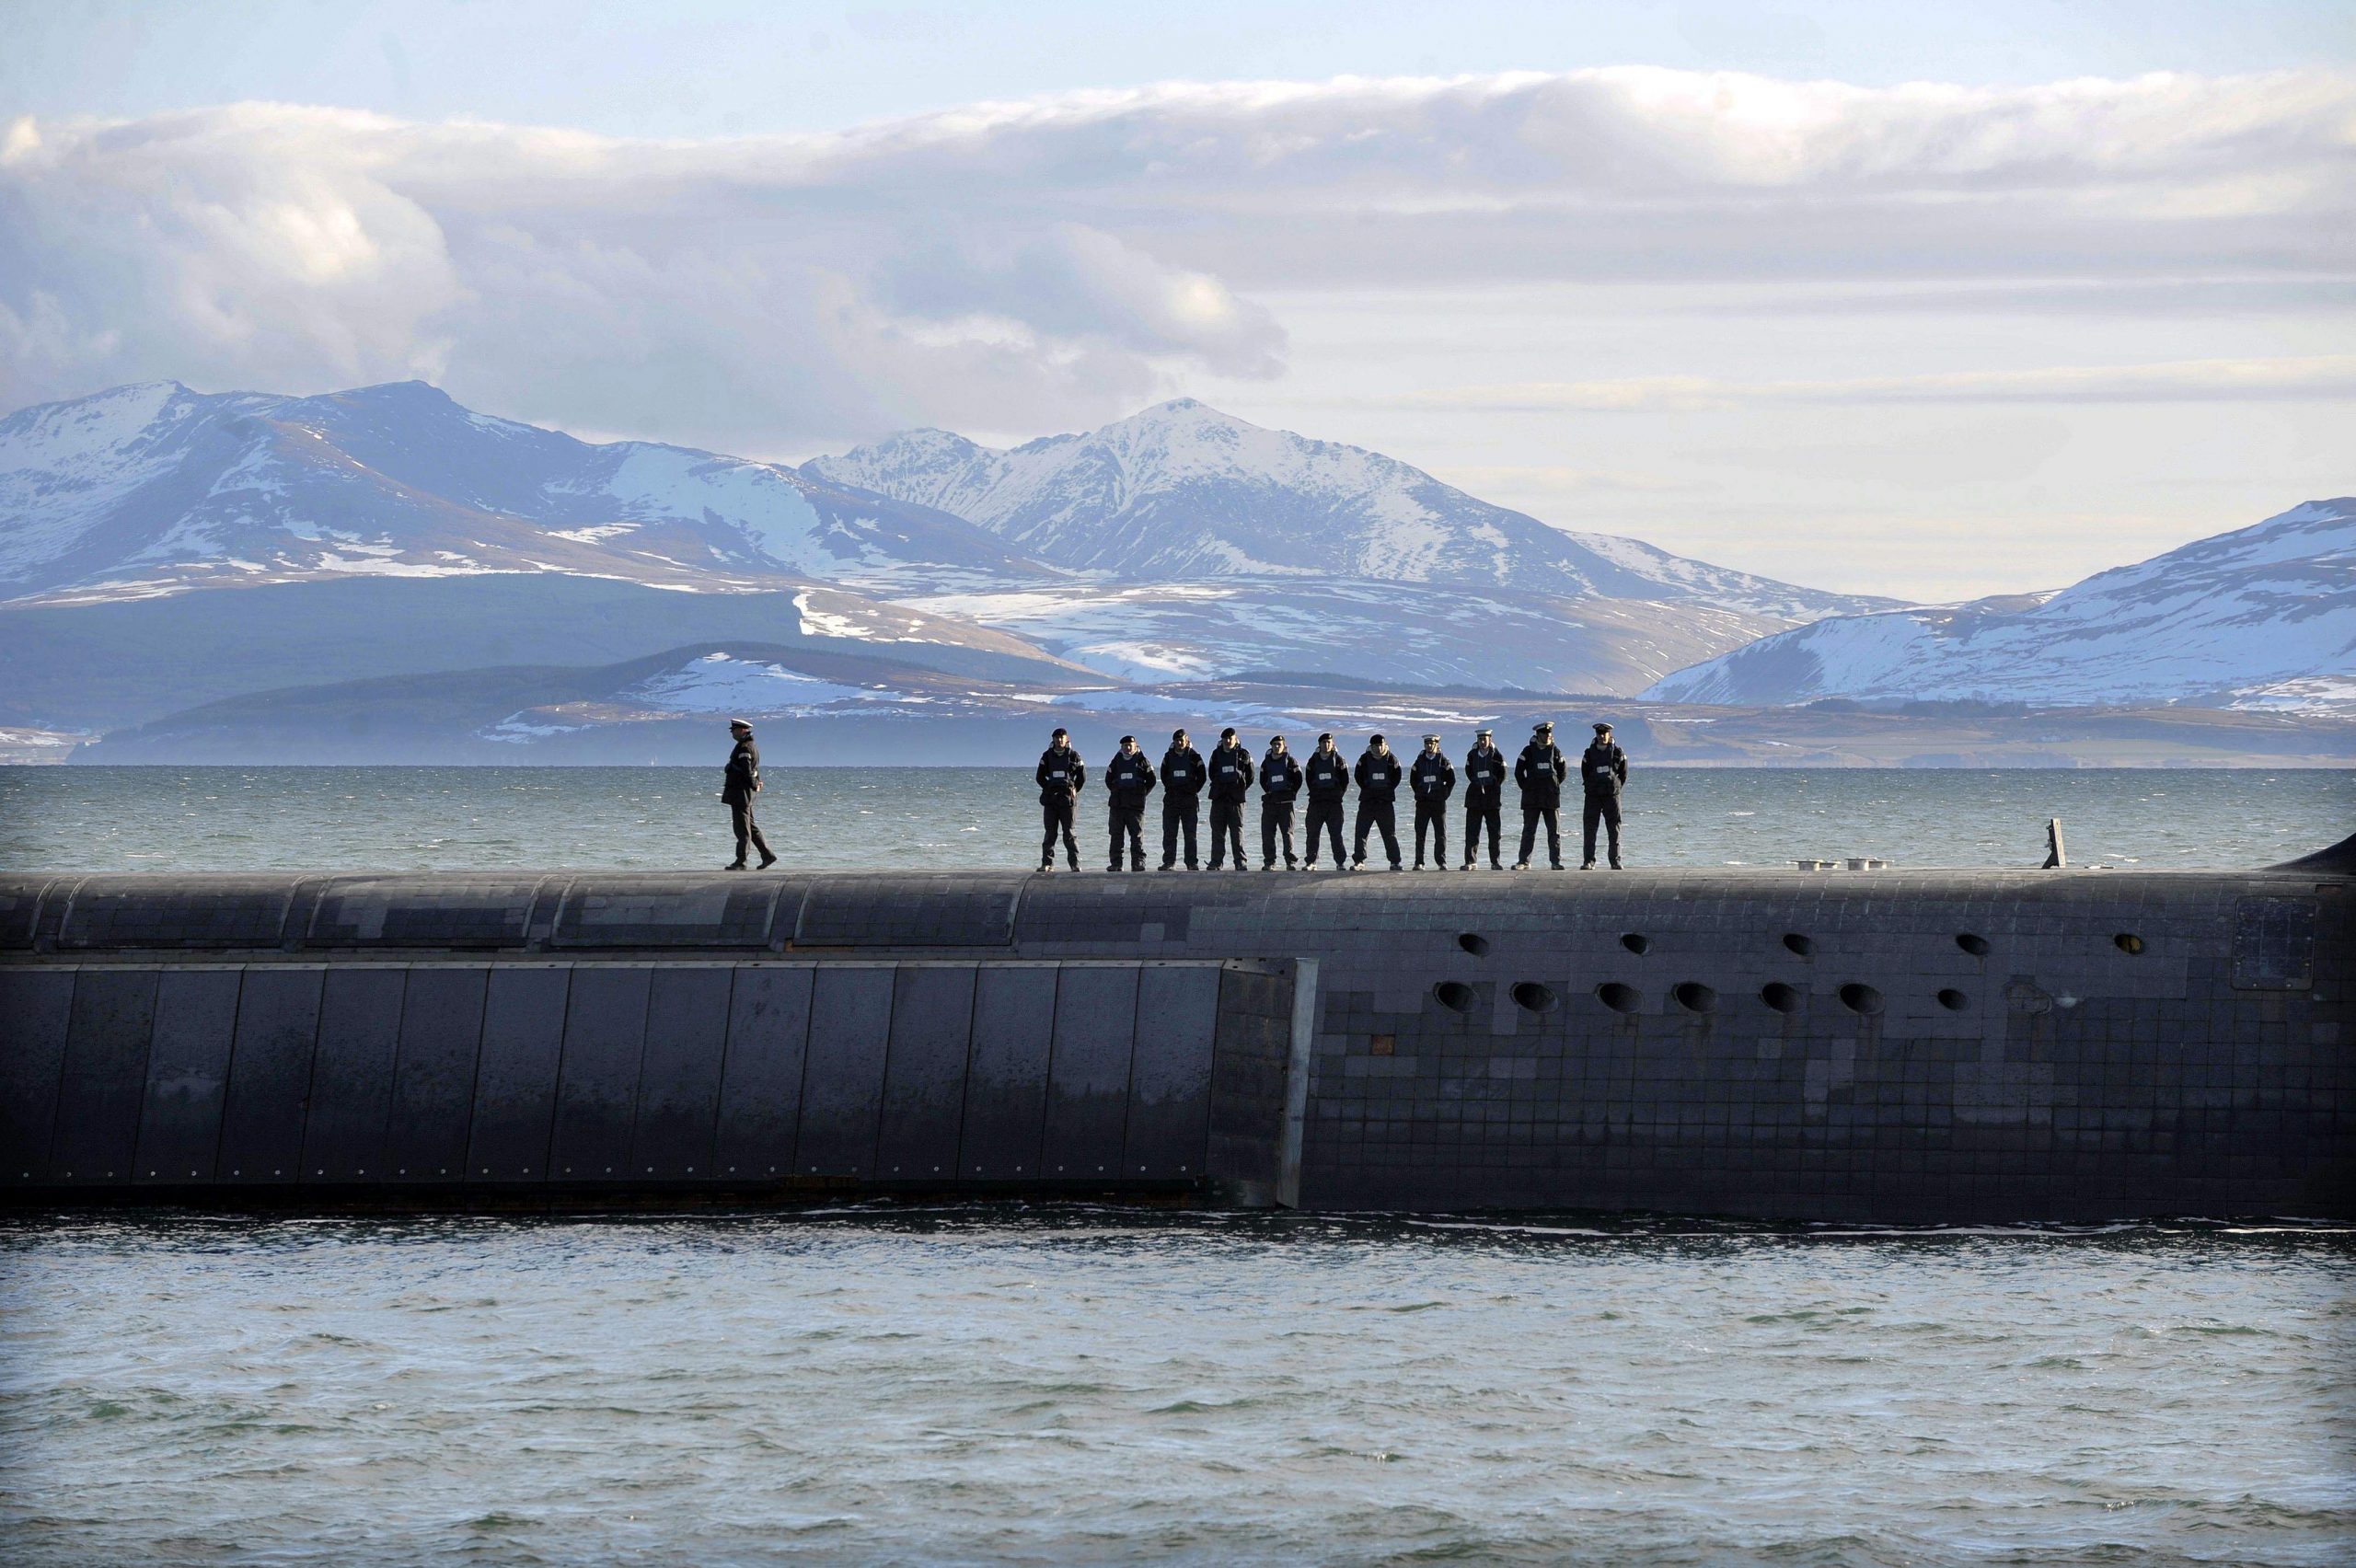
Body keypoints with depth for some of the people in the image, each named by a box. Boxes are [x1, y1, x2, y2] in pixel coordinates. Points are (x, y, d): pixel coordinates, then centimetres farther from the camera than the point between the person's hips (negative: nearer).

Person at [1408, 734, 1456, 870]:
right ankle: (1419, 863, 3)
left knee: (1441, 833, -2)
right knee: (1420, 833, 0)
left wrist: (1445, 794, 0)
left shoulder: (1444, 761, 1)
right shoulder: (1419, 761, 6)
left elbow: (1451, 780, 5)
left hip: (1439, 802, -2)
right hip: (1422, 802, 2)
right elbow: (1413, 780, 13)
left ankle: (1441, 862, 2)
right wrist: (1419, 793, 7)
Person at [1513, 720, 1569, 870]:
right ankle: (1524, 861, 1)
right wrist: (1526, 787, 2)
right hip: (1532, 798, -1)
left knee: (1554, 830, 2)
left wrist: (1554, 785, 7)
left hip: (1551, 796, 1)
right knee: (1529, 830, 0)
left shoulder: (1555, 751, 6)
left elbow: (1563, 771, 13)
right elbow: (1518, 771, 6)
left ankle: (1556, 861, 5)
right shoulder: (1529, 751, 2)